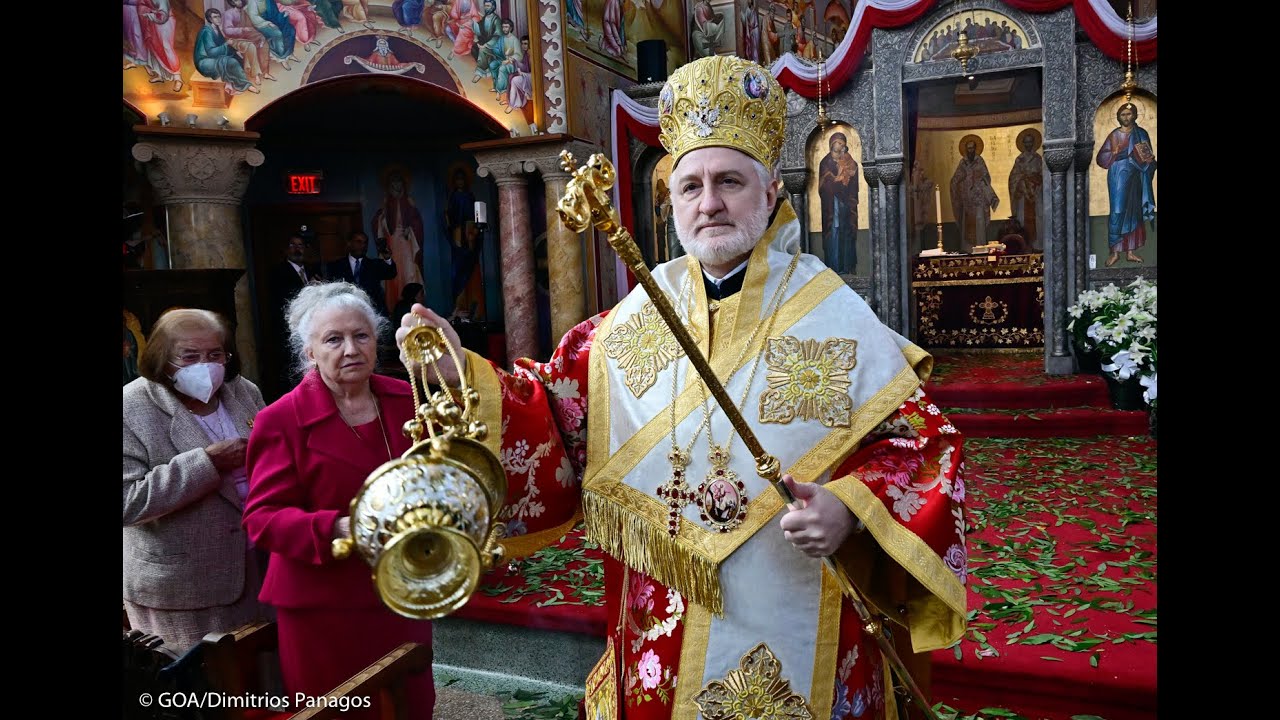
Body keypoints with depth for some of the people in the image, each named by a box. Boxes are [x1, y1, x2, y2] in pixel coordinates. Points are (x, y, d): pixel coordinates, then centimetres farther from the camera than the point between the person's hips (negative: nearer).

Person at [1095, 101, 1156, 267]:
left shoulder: (1142, 133, 7)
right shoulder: (1114, 135, 2)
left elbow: (1149, 157, 8)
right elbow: (1102, 157, -2)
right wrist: (1117, 154, -17)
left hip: (1135, 178, 3)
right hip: (1118, 178, -2)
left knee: (1133, 211, 4)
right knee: (1118, 212, -9)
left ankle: (1130, 251, 9)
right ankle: (1115, 251, -4)